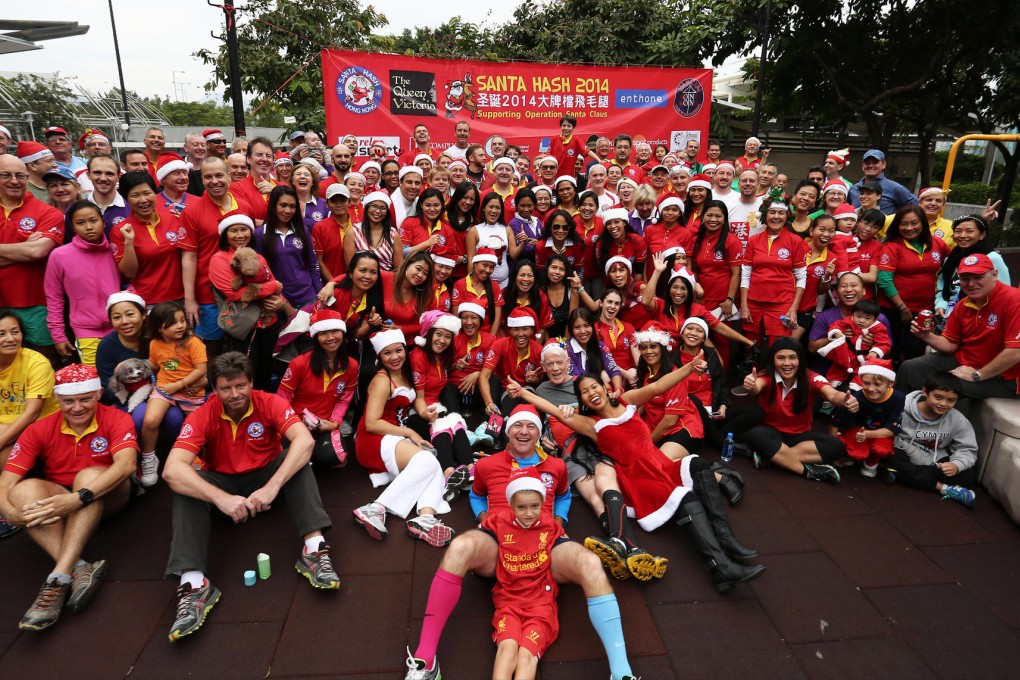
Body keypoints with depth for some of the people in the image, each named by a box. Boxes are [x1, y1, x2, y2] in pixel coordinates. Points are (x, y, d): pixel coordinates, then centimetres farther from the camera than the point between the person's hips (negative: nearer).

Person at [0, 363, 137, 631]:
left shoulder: (116, 419, -13)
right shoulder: (39, 430, -6)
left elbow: (125, 464, -32)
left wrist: (78, 498, -45)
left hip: (105, 496, -2)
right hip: (58, 500, 3)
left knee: (89, 475, -34)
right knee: (25, 489, -28)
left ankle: (59, 578, -39)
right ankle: (79, 569, -40)